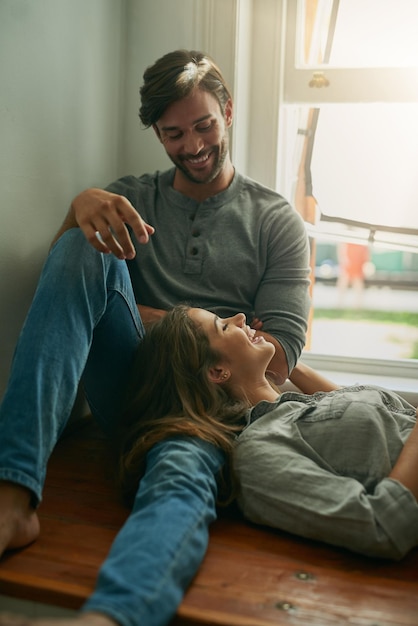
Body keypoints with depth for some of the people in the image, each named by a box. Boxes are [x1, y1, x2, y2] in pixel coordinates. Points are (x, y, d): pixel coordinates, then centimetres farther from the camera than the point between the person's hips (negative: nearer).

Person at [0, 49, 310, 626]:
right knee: (85, 248, -23)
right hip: (128, 387, 2)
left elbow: (276, 358, 0)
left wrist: (151, 319, -3)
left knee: (182, 477, -37)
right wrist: (81, 206, -18)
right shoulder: (132, 198, 18)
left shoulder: (277, 222, 10)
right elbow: (64, 274, 4)